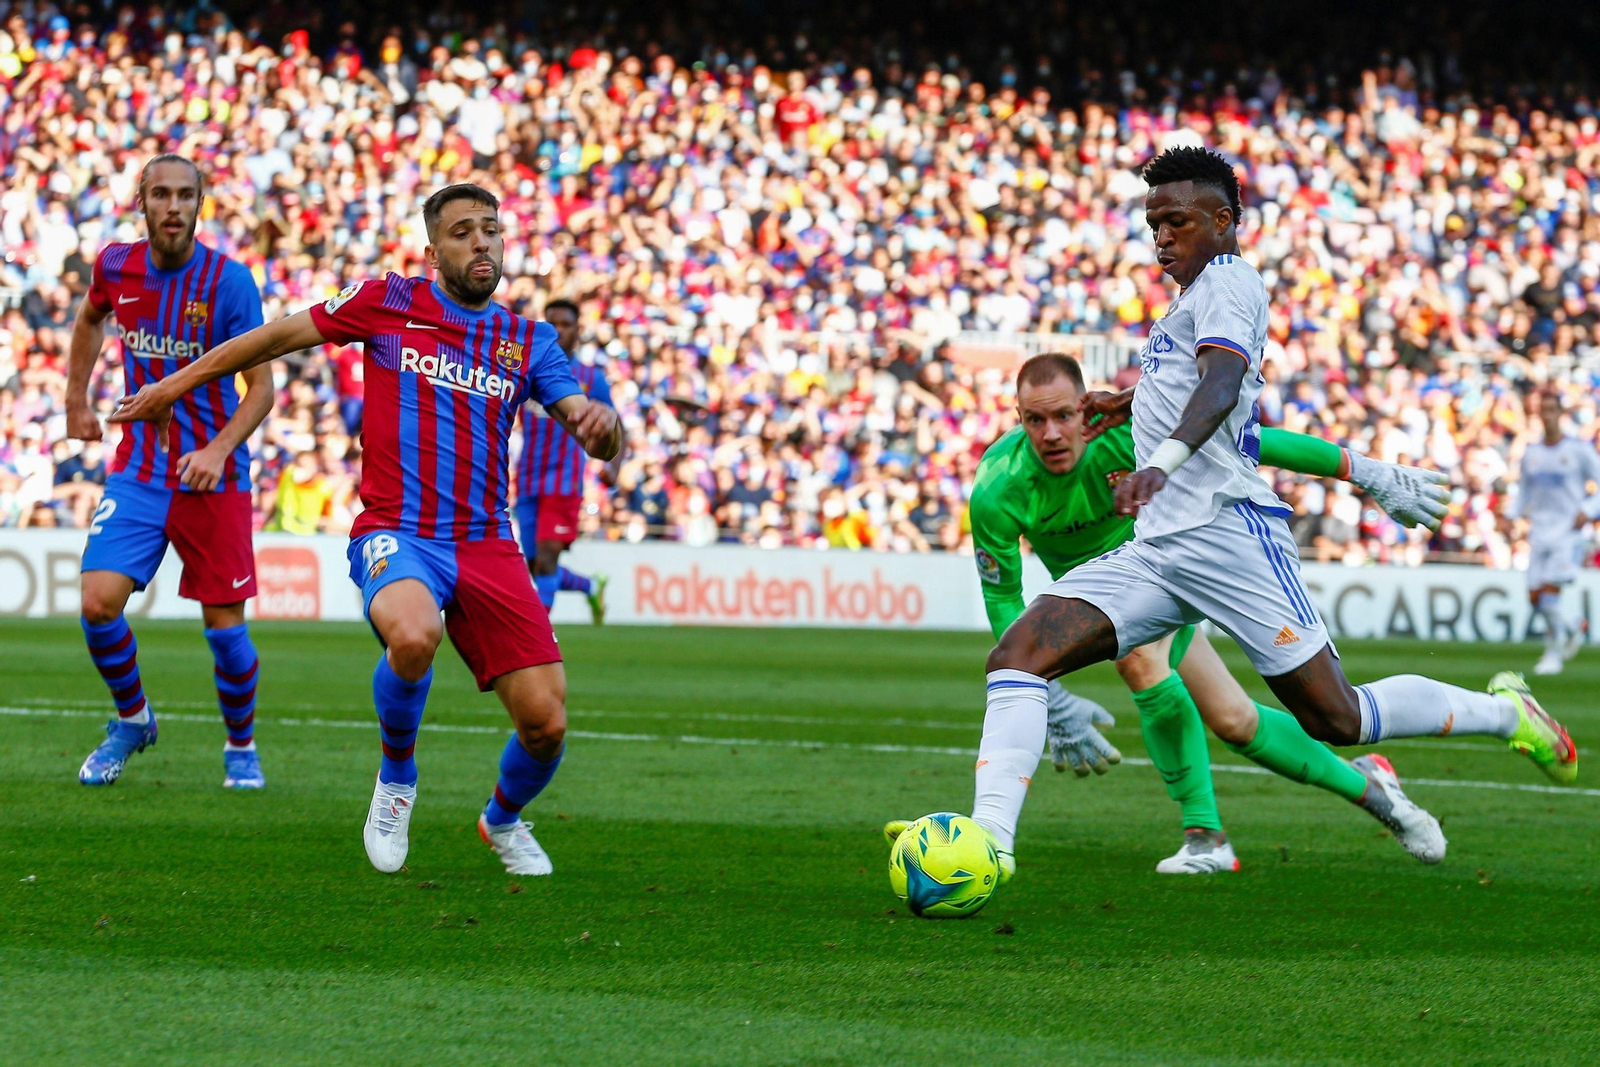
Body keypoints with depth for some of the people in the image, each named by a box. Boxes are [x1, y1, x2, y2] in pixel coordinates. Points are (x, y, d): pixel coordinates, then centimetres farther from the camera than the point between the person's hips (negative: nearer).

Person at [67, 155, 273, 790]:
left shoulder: (228, 281, -11)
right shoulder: (115, 267, 0)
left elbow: (261, 386, -9)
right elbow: (90, 319, 25)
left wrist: (220, 448, -24)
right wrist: (76, 399, 24)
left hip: (212, 477, -3)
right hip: (138, 469, 3)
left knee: (225, 625, -1)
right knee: (99, 602, -12)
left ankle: (241, 745, 23)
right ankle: (131, 720, 14)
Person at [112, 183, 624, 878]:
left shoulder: (529, 343, 13)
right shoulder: (388, 303, 5)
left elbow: (600, 440, 5)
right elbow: (281, 336, 14)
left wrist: (600, 422, -20)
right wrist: (175, 384, 17)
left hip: (486, 544, 3)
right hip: (395, 533, -3)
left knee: (546, 723, -8)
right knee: (413, 637, -38)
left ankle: (504, 820, 29)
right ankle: (396, 780, -7)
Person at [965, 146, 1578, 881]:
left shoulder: (1225, 283, -5)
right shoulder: (1195, 297, 24)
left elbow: (1222, 383, -26)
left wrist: (1161, 462, -42)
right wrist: (1133, 402, 45)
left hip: (1224, 531, -9)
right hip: (1153, 551, 9)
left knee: (1334, 719, -5)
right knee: (1019, 653, -12)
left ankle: (1504, 712, 18)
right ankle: (990, 840, -21)